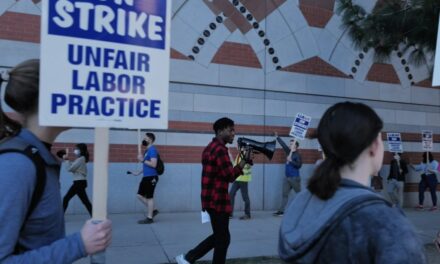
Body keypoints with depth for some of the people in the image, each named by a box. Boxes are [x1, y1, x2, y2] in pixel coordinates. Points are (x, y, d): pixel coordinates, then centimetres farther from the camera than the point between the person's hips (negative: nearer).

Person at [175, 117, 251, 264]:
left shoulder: (211, 147, 15)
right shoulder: (220, 149, -17)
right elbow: (230, 176, -18)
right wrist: (244, 160, -11)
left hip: (211, 199, 10)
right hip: (218, 201, -10)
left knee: (218, 236, 20)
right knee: (223, 239, 4)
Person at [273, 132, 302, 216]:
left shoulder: (297, 155, -10)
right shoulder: (288, 152, 9)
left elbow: (299, 165, -20)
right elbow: (283, 144, 17)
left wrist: (291, 161, -23)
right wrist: (277, 137, 20)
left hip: (295, 178, -7)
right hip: (287, 178, 7)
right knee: (285, 194, 4)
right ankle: (281, 211, 4)